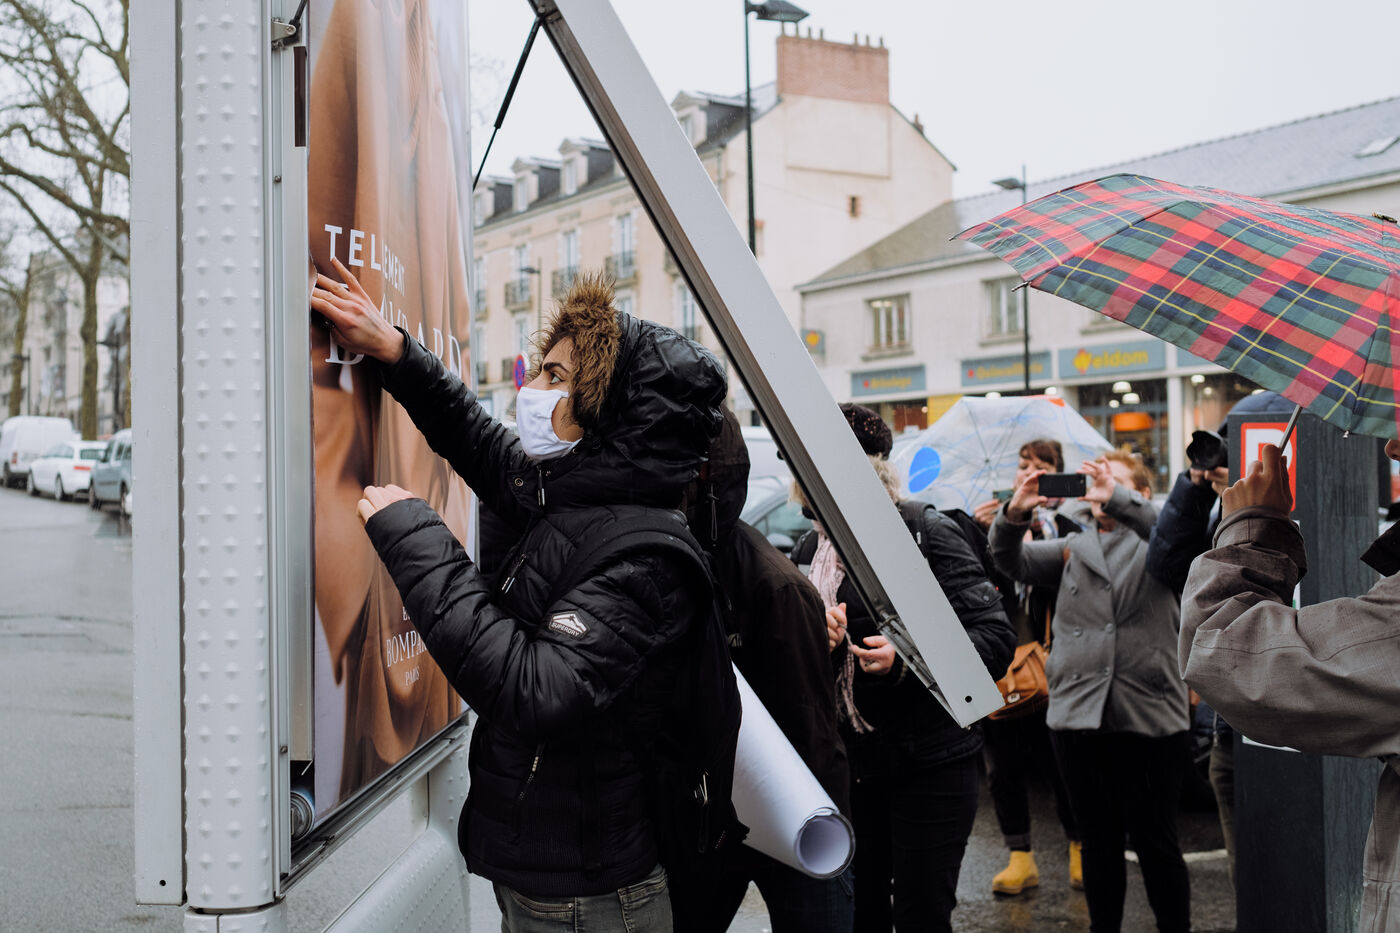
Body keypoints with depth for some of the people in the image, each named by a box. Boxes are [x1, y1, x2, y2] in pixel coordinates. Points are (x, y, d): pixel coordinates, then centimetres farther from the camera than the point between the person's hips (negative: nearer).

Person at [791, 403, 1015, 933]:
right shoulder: (811, 550, 9)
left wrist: (909, 659, -26)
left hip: (931, 763, -5)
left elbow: (997, 637, -14)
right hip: (847, 764, 5)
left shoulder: (928, 534, -8)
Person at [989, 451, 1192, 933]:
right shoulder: (1073, 547, 16)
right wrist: (1014, 515, -15)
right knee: (1099, 840, 13)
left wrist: (1118, 499, -27)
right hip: (1078, 713, 4)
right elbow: (1013, 562, 4)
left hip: (1149, 715, -4)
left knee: (1155, 841, 2)